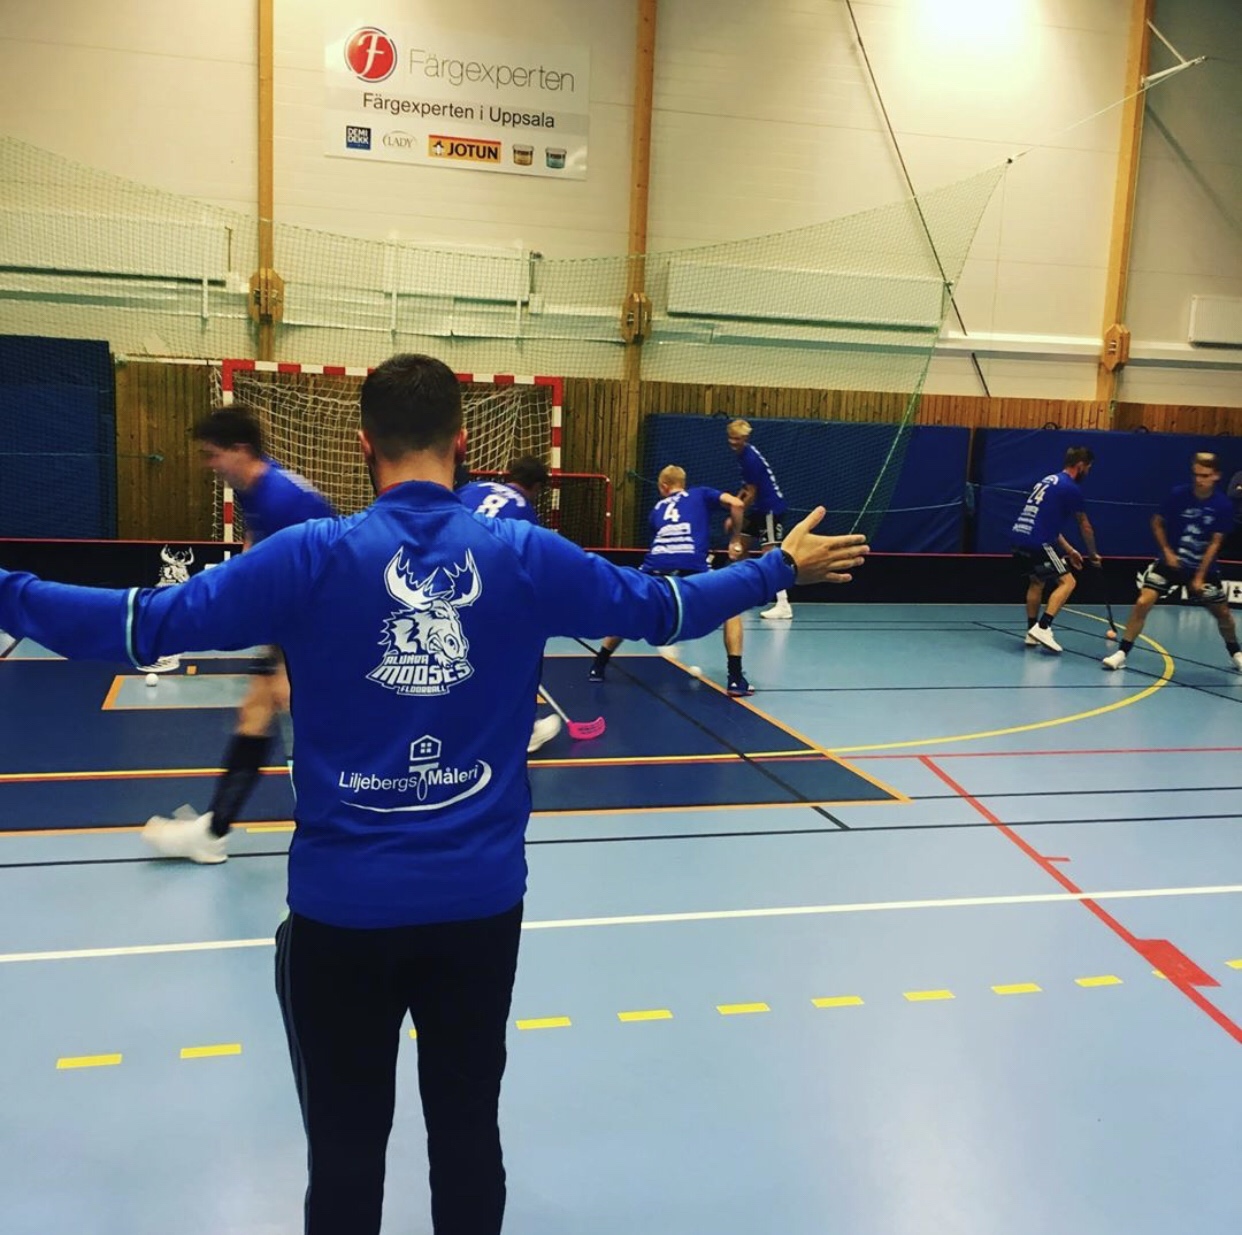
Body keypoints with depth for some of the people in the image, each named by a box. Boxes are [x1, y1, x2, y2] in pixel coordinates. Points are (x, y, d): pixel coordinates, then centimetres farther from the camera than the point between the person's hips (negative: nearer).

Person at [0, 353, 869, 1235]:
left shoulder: (311, 556, -11)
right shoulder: (527, 555, -6)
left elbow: (146, 625, -11)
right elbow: (663, 608, 5)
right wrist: (781, 566, 20)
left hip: (343, 904, -1)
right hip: (480, 899, 2)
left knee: (346, 1152, 16)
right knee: (468, 1133, 19)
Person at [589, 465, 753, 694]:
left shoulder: (657, 508, 33)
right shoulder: (700, 494, 26)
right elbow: (736, 504, 10)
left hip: (655, 567, 2)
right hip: (692, 567, -2)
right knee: (731, 611, 18)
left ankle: (598, 666, 33)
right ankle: (735, 679, 6)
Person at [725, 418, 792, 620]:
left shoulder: (751, 459, -19)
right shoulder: (743, 454, 9)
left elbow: (751, 494, -17)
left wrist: (736, 514, -8)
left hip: (771, 509, -10)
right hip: (760, 509, 10)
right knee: (739, 548, 15)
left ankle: (783, 605, -21)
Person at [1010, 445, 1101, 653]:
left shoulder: (1050, 480, 21)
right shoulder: (1070, 488, -5)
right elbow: (1085, 527, 5)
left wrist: (1069, 550, 29)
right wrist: (1093, 554, 20)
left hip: (1020, 540, 9)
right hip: (1037, 544, -9)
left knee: (1036, 582, 25)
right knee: (1067, 582, -3)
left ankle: (1032, 632, 25)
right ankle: (1042, 628, -15)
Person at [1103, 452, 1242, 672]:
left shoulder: (1224, 505, -12)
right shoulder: (1178, 495, -13)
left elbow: (1215, 543, -9)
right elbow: (1157, 523, 1)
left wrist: (1200, 577, -11)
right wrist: (1167, 551, -9)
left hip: (1203, 567, 1)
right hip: (1171, 562, -1)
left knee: (1222, 612, 10)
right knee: (1143, 602, -16)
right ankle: (1122, 652, -8)